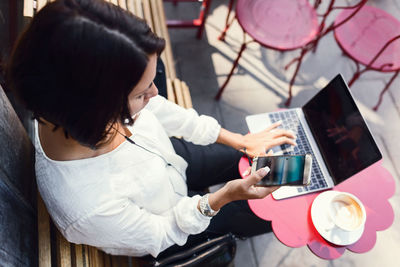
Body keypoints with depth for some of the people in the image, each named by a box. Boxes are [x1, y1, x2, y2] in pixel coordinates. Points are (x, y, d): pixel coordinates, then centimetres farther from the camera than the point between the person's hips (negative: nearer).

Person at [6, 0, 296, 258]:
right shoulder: (90, 209, -46)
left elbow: (158, 110, -11)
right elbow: (159, 235, -23)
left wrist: (238, 140, -6)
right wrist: (223, 197, -32)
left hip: (170, 157, 5)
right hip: (166, 224, -4)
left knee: (250, 159, 18)